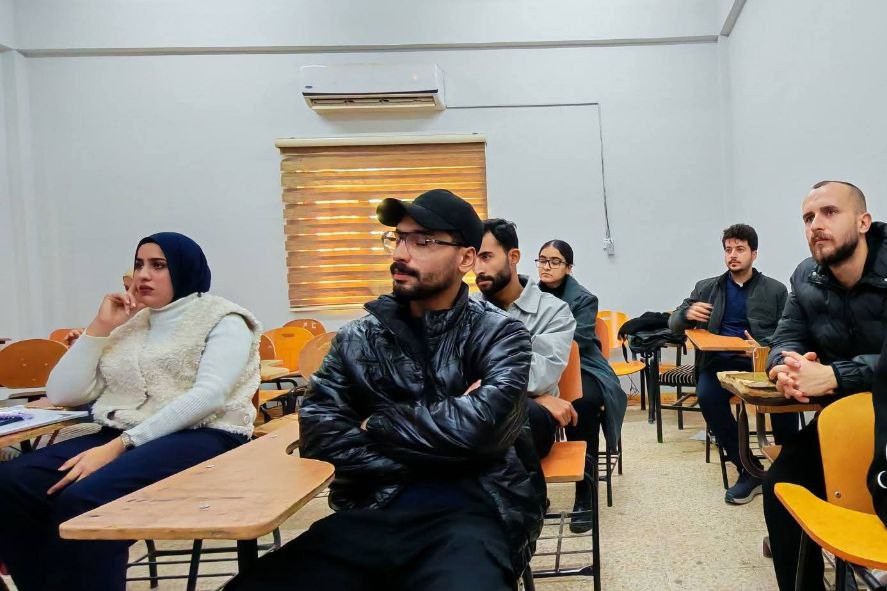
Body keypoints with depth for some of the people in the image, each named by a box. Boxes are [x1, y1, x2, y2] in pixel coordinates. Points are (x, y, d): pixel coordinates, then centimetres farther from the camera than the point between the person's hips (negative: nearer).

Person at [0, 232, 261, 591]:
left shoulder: (223, 320, 3)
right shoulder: (128, 324, 21)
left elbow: (209, 395, -14)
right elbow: (62, 394, 15)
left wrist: (122, 444, -21)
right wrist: (100, 327, 6)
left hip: (199, 439, -6)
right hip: (118, 438, 6)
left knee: (83, 500, -32)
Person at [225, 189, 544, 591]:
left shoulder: (499, 334, 5)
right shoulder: (357, 339, 12)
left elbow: (480, 425, -13)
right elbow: (320, 437, -1)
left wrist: (378, 424, -1)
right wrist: (443, 426, -7)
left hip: (470, 513, -2)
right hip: (371, 513, 3)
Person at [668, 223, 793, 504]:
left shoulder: (776, 290, 12)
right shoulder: (706, 288, 16)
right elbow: (674, 325, 12)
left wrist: (764, 347, -18)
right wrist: (687, 314, -12)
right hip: (719, 362, 1)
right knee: (707, 395, -32)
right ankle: (748, 471, -18)